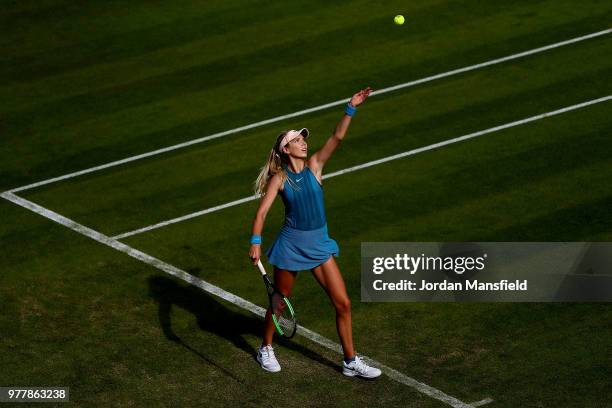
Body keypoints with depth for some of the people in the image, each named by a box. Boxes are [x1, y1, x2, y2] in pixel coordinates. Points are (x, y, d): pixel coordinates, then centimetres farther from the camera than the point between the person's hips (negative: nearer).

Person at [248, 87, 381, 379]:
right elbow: (262, 212, -14)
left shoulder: (314, 166, 0)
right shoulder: (279, 178, -8)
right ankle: (266, 349, 37)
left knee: (343, 304, 0)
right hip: (291, 245, -3)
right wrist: (255, 242, -28)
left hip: (319, 245, 3)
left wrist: (351, 108, -19)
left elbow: (337, 137, -9)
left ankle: (350, 362, 11)